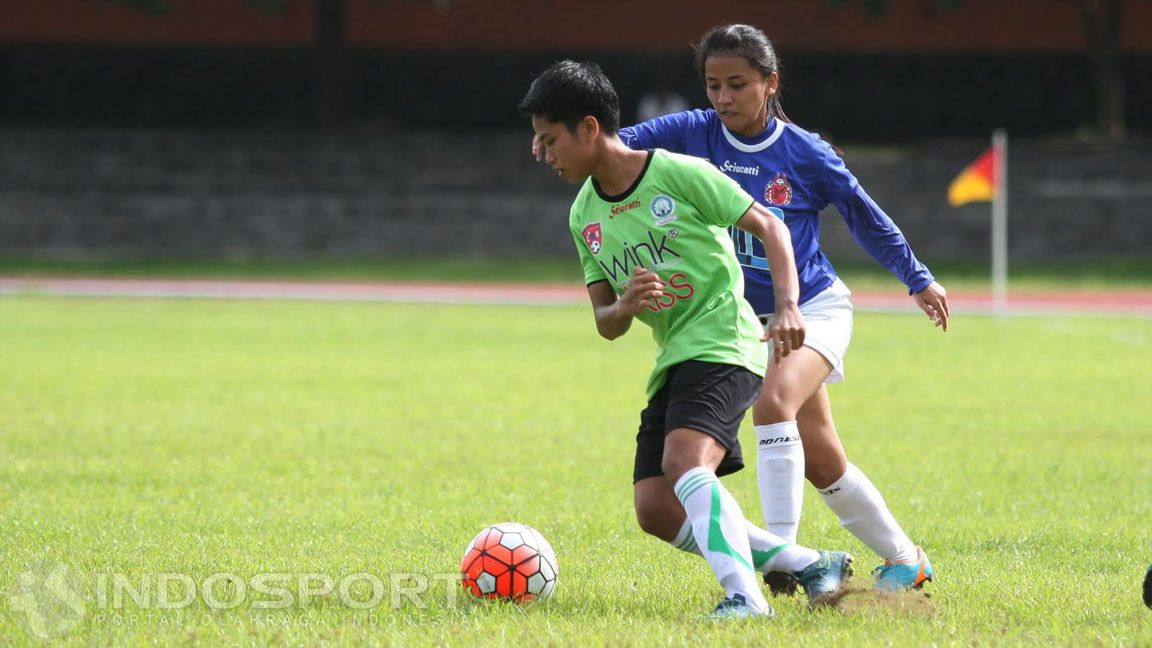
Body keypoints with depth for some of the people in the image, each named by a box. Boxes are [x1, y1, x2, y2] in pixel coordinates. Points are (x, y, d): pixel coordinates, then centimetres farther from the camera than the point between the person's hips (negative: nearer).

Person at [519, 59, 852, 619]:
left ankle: (744, 596, -34)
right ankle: (810, 565, 3)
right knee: (655, 510, -3)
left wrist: (787, 307, -19)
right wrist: (626, 306, -12)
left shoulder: (679, 174, -10)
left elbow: (768, 226, -5)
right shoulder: (584, 216, 11)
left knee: (684, 464, -30)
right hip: (671, 361, 8)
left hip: (722, 343, -8)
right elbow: (606, 324, 12)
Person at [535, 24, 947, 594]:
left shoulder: (804, 152, -10)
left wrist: (918, 279, 14)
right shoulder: (696, 134, -5)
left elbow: (864, 215, 4)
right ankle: (905, 560, 24)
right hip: (749, 318, 4)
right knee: (821, 462, 8)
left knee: (774, 400, -32)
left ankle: (781, 551, -31)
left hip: (815, 306, -4)